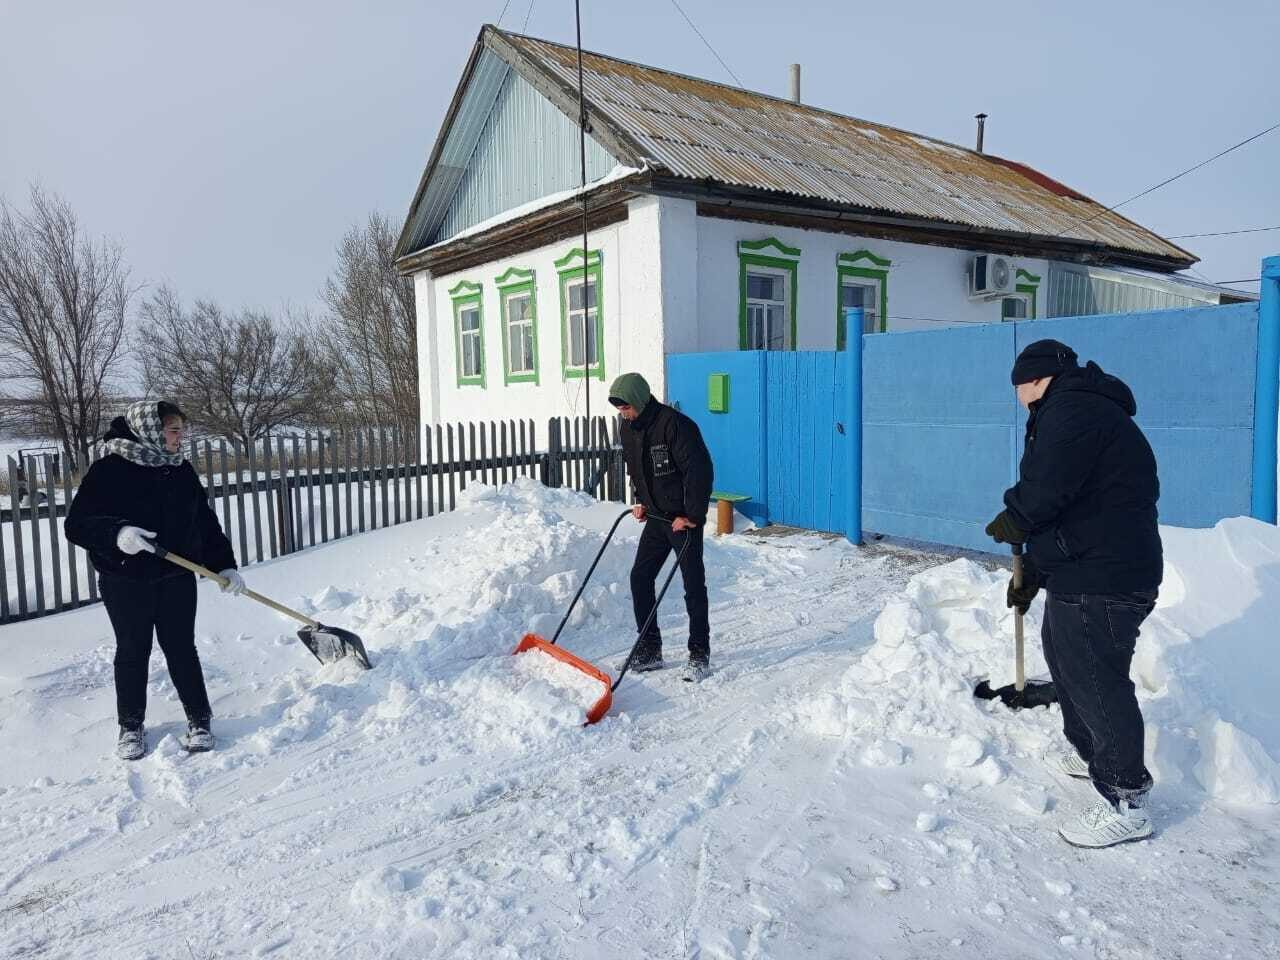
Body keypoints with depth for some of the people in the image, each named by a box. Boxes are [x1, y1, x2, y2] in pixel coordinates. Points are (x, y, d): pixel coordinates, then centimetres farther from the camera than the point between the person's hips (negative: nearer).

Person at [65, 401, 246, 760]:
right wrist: (116, 533, -32)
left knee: (181, 649, 8)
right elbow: (77, 524, -13)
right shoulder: (110, 469, -11)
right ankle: (131, 726, 26)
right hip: (126, 582, -3)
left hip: (177, 579, 3)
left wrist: (225, 566, 3)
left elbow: (206, 523, 8)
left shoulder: (182, 470, 4)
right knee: (132, 653, 10)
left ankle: (199, 719, 20)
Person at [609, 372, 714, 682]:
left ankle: (699, 655, 10)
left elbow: (700, 471, -22)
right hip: (656, 517, 8)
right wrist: (641, 502, 11)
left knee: (694, 585, -1)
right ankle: (649, 650, 17)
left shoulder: (675, 424, -20)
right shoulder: (629, 430, 6)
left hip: (684, 520, -8)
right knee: (640, 578, 6)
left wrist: (692, 516, -21)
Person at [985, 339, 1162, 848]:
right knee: (1064, 659, 25)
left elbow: (1045, 492, -26)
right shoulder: (1085, 410, 20)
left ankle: (1126, 804, 8)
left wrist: (1011, 522, -3)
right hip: (1082, 575, 11)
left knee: (1096, 681, -4)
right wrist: (1032, 574, 22)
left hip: (1101, 583, -11)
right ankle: (1091, 753, 43)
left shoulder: (1072, 411, -17)